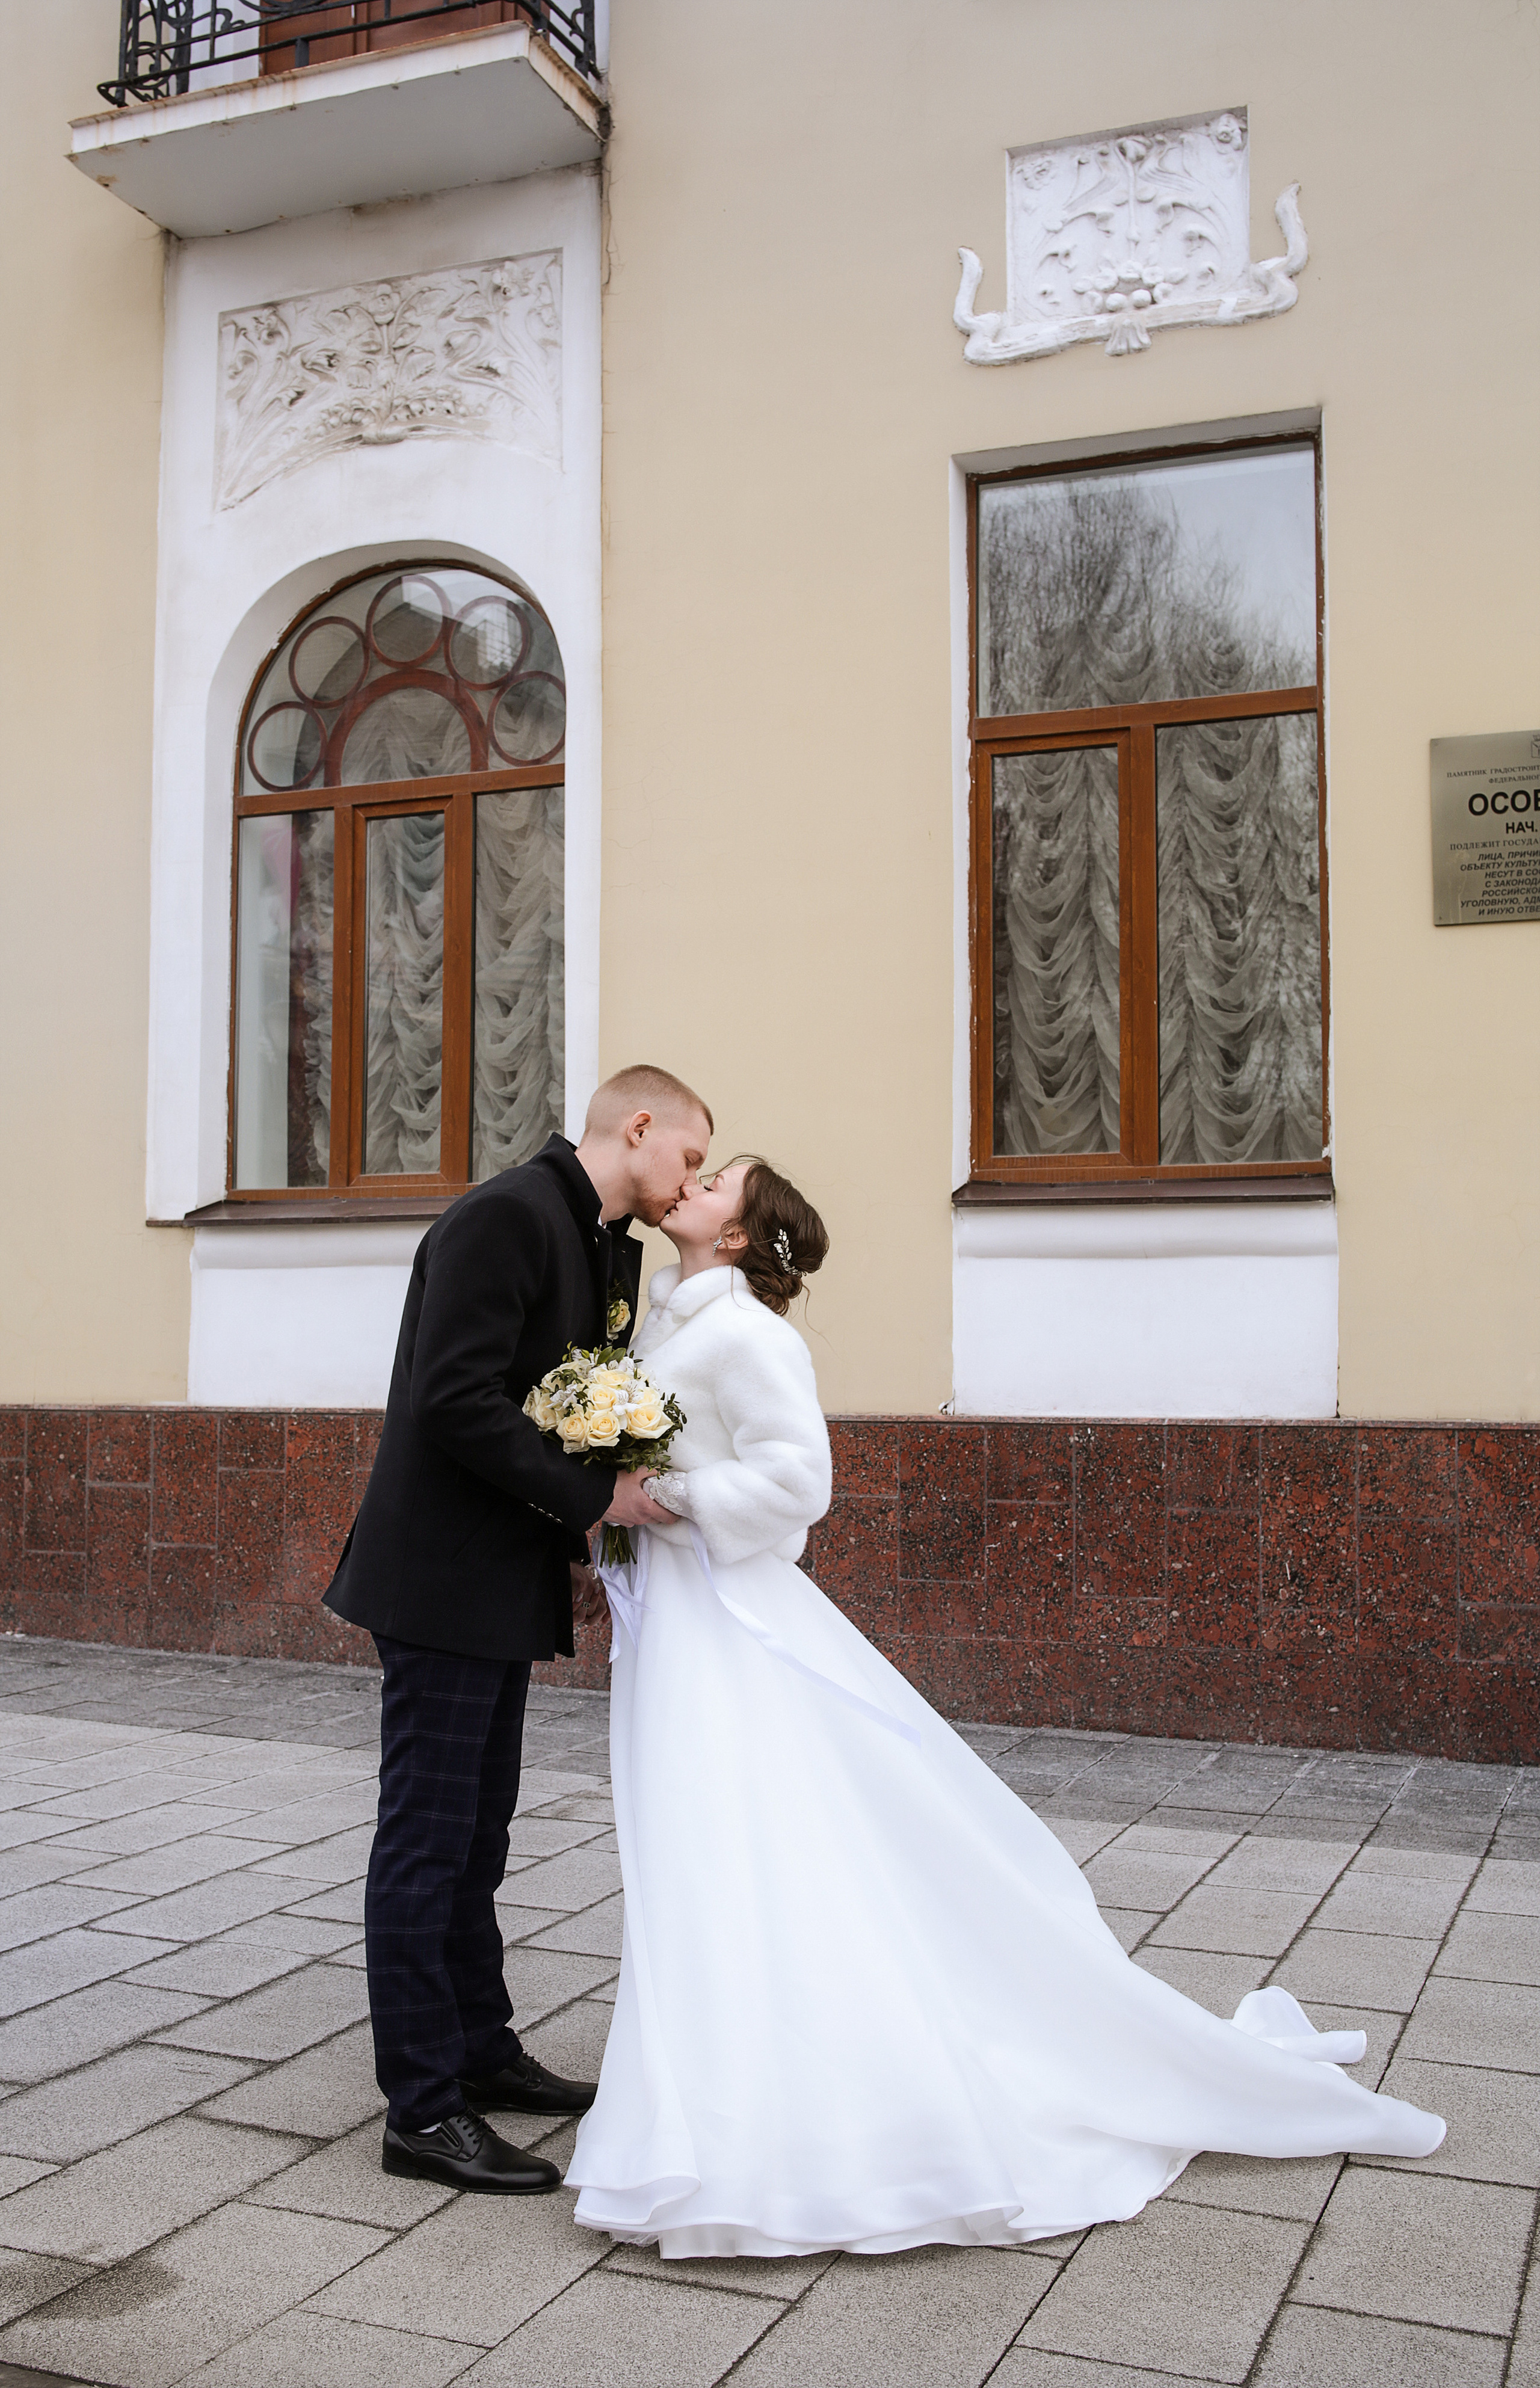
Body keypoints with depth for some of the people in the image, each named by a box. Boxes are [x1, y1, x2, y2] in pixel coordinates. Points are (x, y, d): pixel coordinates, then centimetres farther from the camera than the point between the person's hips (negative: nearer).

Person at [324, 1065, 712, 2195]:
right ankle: (423, 2109, 9)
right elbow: (456, 1401, -24)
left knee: (477, 1833, 18)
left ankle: (480, 2054, 31)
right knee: (428, 1837, -1)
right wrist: (595, 1500, -19)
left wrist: (576, 1551, 8)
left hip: (510, 1582, 9)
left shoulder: (614, 1248, 12)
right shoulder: (505, 1215, -17)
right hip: (446, 1579, -9)